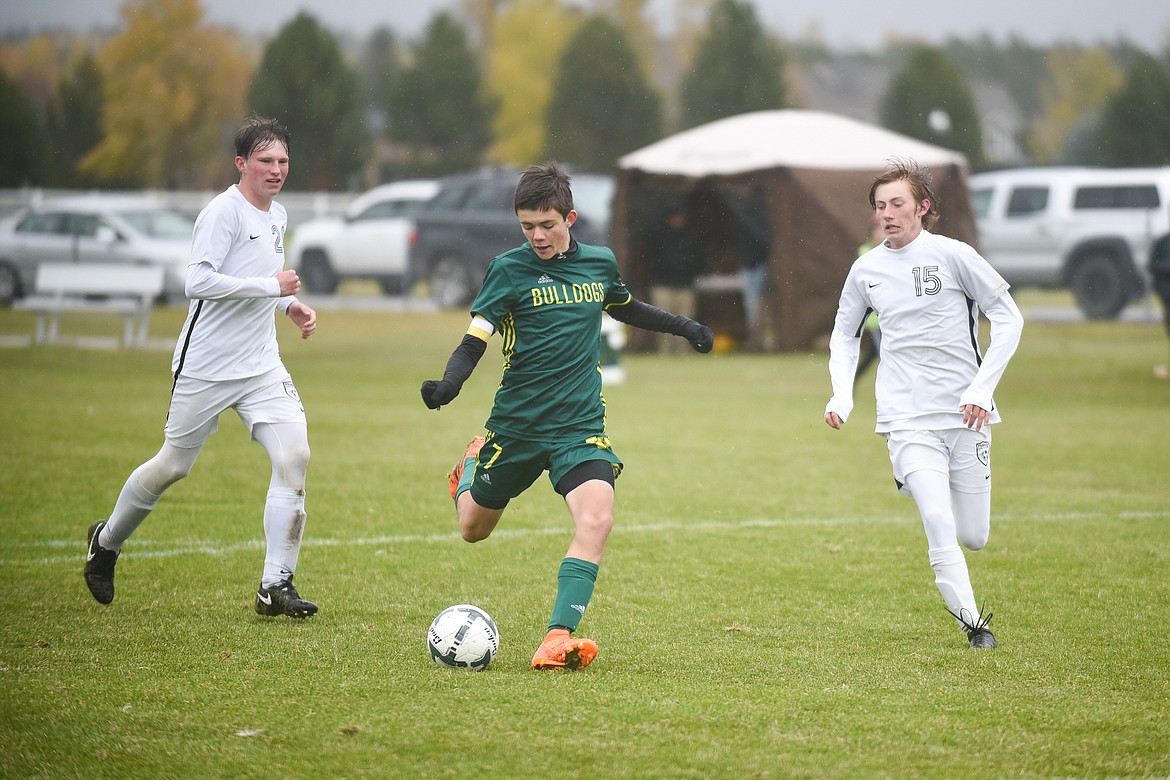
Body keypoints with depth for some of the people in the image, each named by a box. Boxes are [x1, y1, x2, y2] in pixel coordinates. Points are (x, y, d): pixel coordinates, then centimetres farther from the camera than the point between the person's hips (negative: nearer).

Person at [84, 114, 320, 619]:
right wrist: (271, 286, -23)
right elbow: (199, 282, -25)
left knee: (294, 456, -13)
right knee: (172, 467, 6)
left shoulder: (278, 217, 12)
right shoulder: (224, 212, -14)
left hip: (261, 365, 6)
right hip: (206, 367, -6)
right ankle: (107, 541, 34)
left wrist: (290, 306, 12)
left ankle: (275, 586, -9)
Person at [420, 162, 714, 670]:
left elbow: (624, 307, 27)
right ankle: (472, 463, 51)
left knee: (596, 520, -24)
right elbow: (474, 341, -11)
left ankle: (558, 639, -28)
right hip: (516, 425, -1)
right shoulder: (509, 269, -8)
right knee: (473, 529, 15)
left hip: (581, 426, 1)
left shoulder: (600, 263, 4)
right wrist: (447, 385, -29)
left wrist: (681, 325, 22)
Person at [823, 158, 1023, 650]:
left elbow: (1009, 319, -1)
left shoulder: (953, 255, -4)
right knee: (941, 534, -18)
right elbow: (844, 335, 21)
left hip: (966, 415, 0)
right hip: (907, 420, 0)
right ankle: (972, 623, -6)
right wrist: (842, 395, 6)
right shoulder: (866, 269, 6)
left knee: (973, 537, 5)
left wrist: (981, 388, -10)